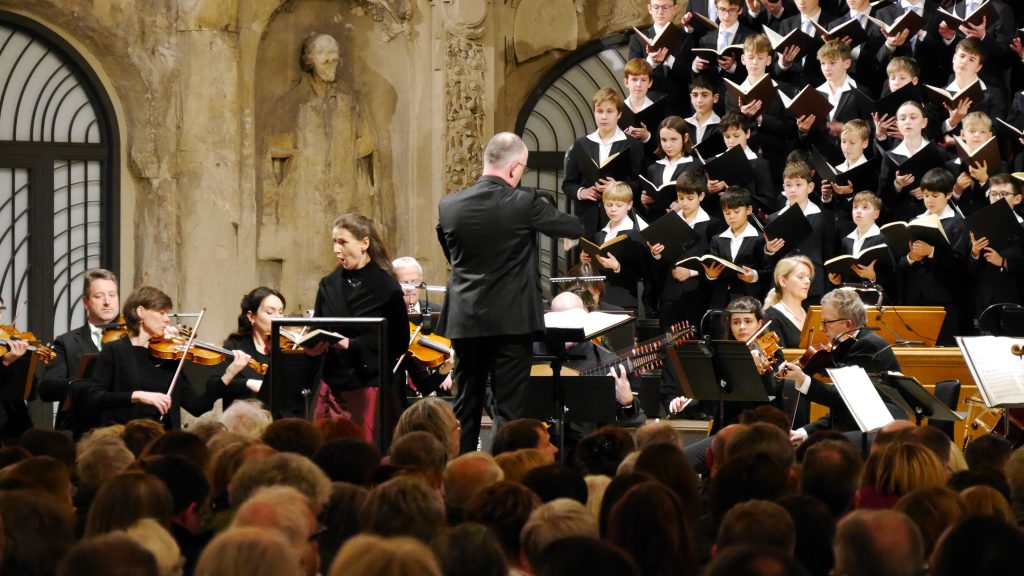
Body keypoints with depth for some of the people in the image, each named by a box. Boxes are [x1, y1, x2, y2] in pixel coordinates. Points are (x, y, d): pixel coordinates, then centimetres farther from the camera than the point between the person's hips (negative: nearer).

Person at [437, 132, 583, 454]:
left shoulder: (448, 206, -1)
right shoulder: (524, 204, -13)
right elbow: (575, 228, 1)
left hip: (464, 322, 4)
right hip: (511, 320, -4)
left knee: (465, 407, 13)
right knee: (510, 408, 0)